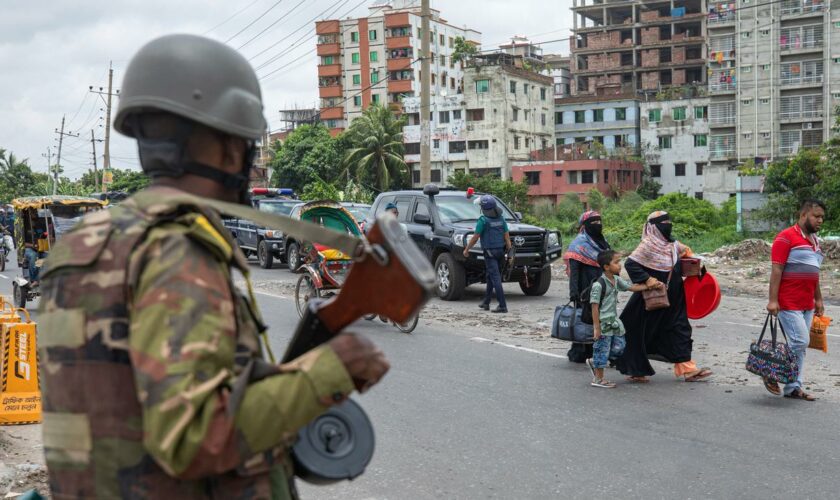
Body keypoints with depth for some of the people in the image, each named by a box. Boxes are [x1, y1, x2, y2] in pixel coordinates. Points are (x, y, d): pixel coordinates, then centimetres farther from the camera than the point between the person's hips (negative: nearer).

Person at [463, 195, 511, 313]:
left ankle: (502, 305, -14)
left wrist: (466, 249, 3)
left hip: (490, 252, -7)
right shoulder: (501, 219, 7)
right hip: (500, 252, 7)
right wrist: (509, 250, 10)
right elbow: (507, 236, 5)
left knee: (495, 278, -9)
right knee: (491, 277, 18)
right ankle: (486, 302, 27)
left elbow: (475, 237, -9)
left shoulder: (483, 220, -12)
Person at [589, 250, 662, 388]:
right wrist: (597, 327, -19)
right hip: (604, 323, -8)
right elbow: (594, 307, -18)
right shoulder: (599, 284, -19)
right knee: (602, 349, 2)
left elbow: (631, 287, 19)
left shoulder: (616, 280, 6)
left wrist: (649, 286, 9)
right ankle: (598, 379, 15)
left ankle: (594, 362, 28)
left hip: (614, 321, 8)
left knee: (618, 347, 11)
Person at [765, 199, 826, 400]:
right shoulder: (786, 238, -9)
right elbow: (776, 270, -13)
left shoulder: (814, 240, 17)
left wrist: (818, 299, 21)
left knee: (800, 346, 8)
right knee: (800, 342, -12)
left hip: (807, 305, 8)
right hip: (788, 303, -8)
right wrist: (773, 300, -18)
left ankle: (793, 387, 14)